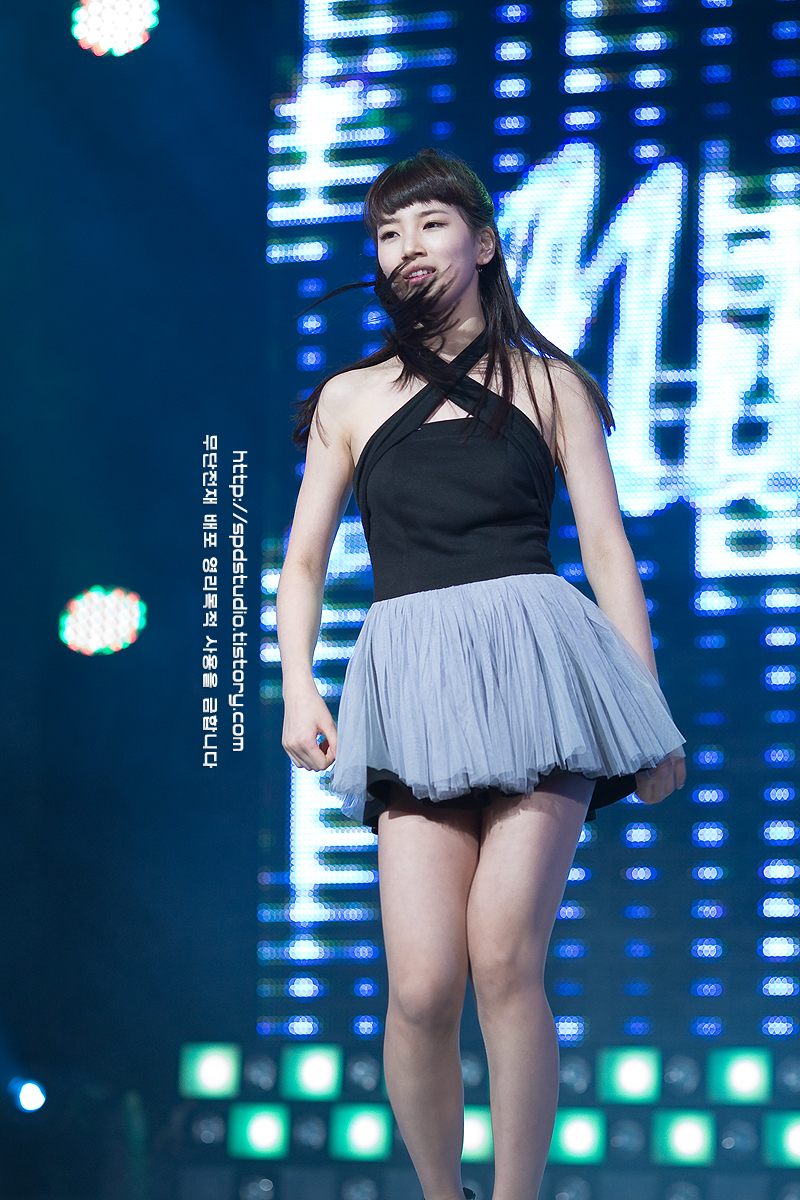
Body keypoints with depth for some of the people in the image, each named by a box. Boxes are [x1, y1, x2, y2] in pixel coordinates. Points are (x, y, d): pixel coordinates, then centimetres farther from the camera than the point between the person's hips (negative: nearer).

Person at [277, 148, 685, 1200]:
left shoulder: (548, 384, 14)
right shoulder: (350, 399, 18)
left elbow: (607, 549, 12)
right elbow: (304, 561, 17)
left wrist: (651, 707, 7)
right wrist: (297, 687, 1)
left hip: (535, 665, -1)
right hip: (411, 679, 1)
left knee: (506, 960, -16)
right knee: (422, 987, -12)